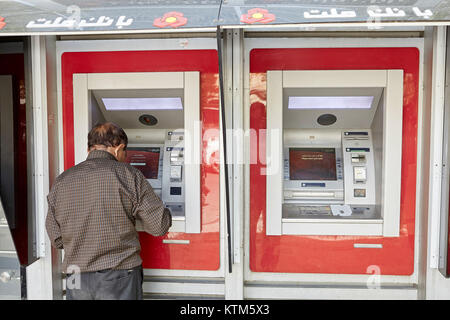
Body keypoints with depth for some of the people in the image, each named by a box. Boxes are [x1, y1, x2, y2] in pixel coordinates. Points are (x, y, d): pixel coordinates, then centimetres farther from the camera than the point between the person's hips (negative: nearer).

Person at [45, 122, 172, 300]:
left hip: (76, 279, 4)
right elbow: (159, 226, -9)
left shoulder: (61, 182, 2)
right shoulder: (129, 176, -10)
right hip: (120, 279, -3)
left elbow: (57, 240, 6)